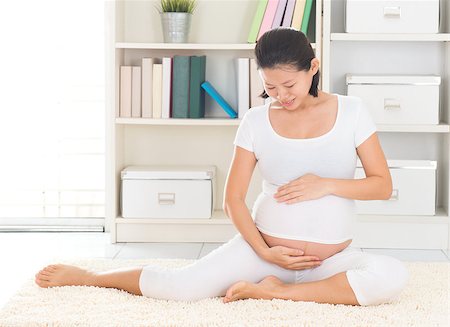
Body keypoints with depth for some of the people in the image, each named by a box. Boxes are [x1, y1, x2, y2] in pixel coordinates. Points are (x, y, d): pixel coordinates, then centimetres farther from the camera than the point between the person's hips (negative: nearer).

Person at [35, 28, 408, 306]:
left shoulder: (351, 112, -4)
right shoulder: (256, 121, -3)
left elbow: (383, 185, -2)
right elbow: (233, 199, -2)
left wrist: (325, 184, -17)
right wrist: (264, 252, -14)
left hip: (333, 259, 1)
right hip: (264, 247, 0)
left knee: (394, 276, -31)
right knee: (178, 287, -21)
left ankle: (275, 291, -23)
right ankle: (86, 277, 4)